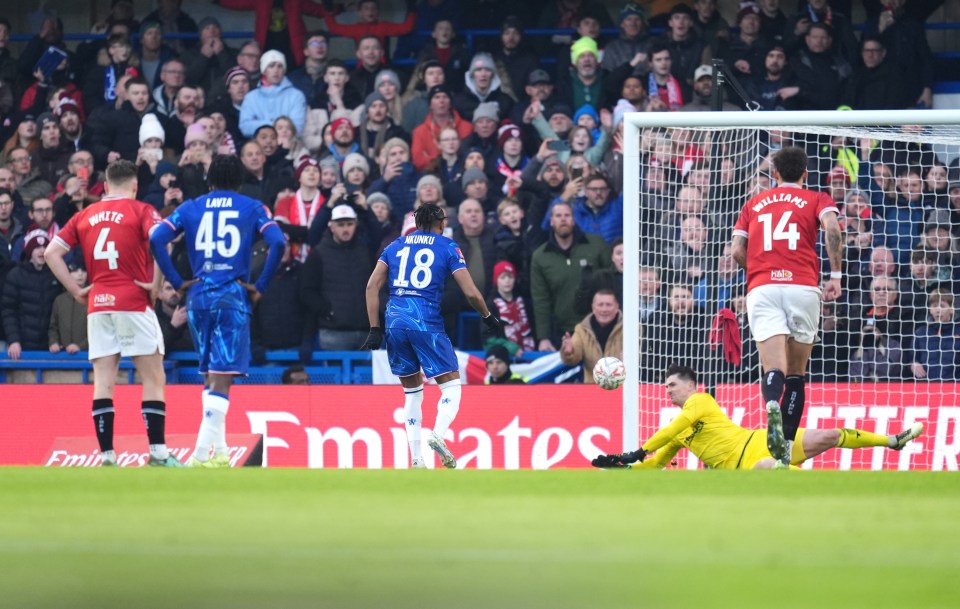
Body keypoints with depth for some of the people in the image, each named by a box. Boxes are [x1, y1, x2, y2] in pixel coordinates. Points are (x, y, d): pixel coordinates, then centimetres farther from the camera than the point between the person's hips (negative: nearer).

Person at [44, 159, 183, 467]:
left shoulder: (85, 215, 12)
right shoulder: (141, 211, 0)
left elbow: (51, 252, 8)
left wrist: (76, 290, 9)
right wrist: (155, 283, -9)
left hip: (98, 305, 4)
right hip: (134, 303, -4)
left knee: (103, 381, 2)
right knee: (153, 378, 2)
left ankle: (107, 456, -3)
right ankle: (158, 453, -3)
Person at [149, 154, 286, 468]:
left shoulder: (190, 207, 11)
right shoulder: (251, 207, 7)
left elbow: (156, 239, -3)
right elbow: (278, 243, -9)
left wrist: (177, 283, 2)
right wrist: (260, 286, -2)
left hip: (198, 297, 3)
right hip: (233, 297, -3)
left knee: (212, 377, 16)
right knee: (222, 379, -7)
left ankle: (219, 451, 16)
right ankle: (202, 455, -18)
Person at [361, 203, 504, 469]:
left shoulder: (395, 246, 17)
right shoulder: (447, 247, 7)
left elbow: (372, 285, 8)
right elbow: (471, 292, 0)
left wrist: (375, 329, 9)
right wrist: (489, 318, 17)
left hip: (395, 320, 4)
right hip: (426, 322, -4)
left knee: (412, 392, 15)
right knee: (451, 386, 5)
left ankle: (416, 461, 9)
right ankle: (438, 434, -24)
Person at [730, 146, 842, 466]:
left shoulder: (754, 204, 22)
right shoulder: (817, 199, 15)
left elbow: (737, 251, 14)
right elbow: (832, 228, -6)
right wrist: (836, 276, -4)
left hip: (762, 289, 0)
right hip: (803, 287, 0)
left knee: (773, 368, -14)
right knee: (796, 373, 10)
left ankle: (772, 407, -47)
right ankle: (787, 446, 5)